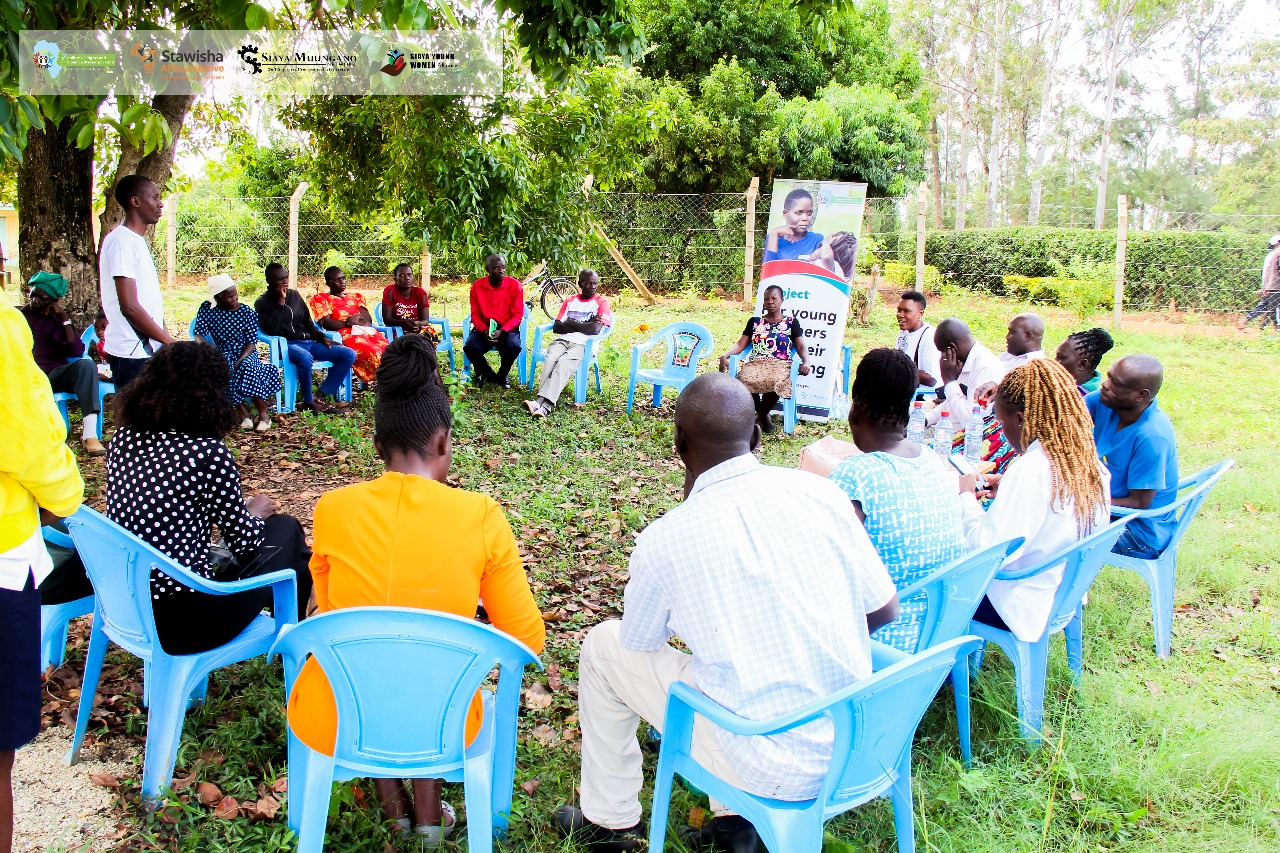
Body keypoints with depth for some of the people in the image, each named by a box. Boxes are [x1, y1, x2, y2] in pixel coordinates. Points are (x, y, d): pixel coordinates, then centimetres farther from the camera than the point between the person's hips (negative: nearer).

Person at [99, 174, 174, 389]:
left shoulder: (138, 241, 17)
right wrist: (170, 342, -13)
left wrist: (166, 340, 12)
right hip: (132, 354, -9)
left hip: (148, 349, 9)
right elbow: (130, 307, -19)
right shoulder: (121, 241, -12)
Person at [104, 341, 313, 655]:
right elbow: (245, 542, -8)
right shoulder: (208, 452, -18)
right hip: (188, 623, -7)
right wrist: (255, 513, 15)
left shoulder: (123, 439, 1)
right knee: (285, 529, 13)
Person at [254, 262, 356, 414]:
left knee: (349, 354, -11)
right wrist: (281, 303, -12)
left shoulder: (294, 295, 18)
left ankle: (323, 394, -11)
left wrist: (322, 337, 7)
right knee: (305, 358, -42)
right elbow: (271, 330, -14)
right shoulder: (262, 303, 2)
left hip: (308, 342, 6)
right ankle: (309, 401, -21)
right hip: (287, 345, -6)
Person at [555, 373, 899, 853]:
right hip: (857, 745, 5)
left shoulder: (663, 541, -15)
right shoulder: (822, 493, -5)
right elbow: (885, 612, 5)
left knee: (603, 646, 12)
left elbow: (639, 644, 4)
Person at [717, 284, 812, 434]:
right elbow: (740, 344, 15)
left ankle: (760, 417, -12)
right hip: (755, 363, 2)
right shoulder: (755, 322, 24)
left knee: (775, 382, -40)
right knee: (744, 380, -36)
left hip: (780, 365, -1)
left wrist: (806, 361, -12)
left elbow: (801, 346, 10)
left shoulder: (791, 322, 19)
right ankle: (763, 416, -12)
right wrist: (725, 356, -4)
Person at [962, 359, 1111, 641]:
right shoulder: (1091, 462, -3)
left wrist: (966, 497, -15)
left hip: (1025, 608, -9)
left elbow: (989, 550, -29)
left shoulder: (1030, 471, -28)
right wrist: (1006, 491, 9)